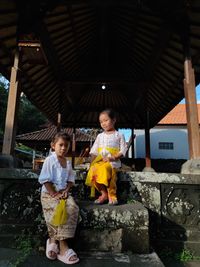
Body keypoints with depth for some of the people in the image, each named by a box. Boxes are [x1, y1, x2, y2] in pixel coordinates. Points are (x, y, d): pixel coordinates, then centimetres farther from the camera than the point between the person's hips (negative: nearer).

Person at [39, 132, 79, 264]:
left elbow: (70, 180, 12)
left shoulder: (68, 162, 11)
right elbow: (45, 180, -10)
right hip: (49, 194, -4)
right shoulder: (49, 160, -6)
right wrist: (54, 194, -17)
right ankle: (62, 246, -14)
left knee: (73, 208, -23)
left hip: (63, 193, 5)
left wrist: (65, 191, -7)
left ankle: (54, 240, -14)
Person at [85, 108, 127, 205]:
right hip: (99, 161, 4)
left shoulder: (119, 135, 9)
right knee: (93, 171, -28)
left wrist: (113, 157, -14)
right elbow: (94, 151, 15)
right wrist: (92, 162, 0)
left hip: (112, 162, -4)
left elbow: (123, 150, 2)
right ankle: (104, 193, -11)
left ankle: (111, 195, -16)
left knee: (104, 169, -36)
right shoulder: (100, 136, 19)